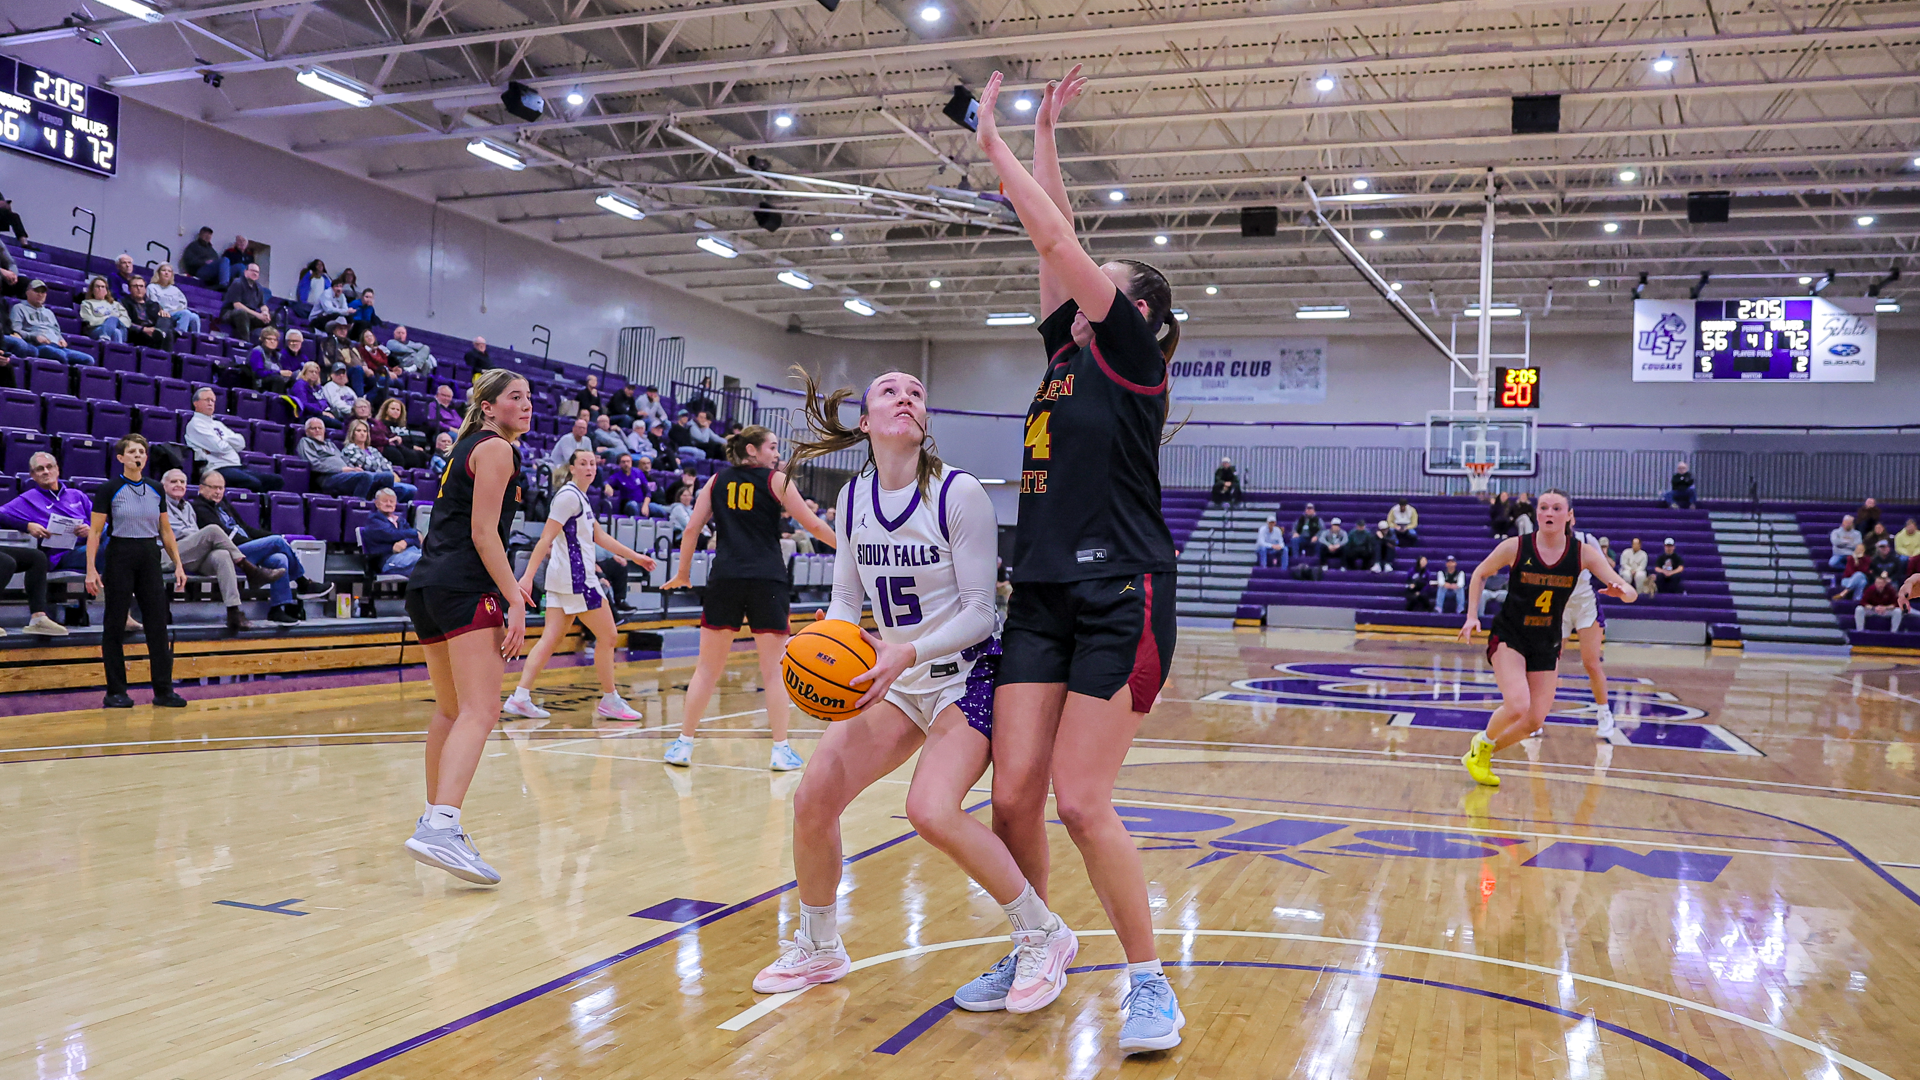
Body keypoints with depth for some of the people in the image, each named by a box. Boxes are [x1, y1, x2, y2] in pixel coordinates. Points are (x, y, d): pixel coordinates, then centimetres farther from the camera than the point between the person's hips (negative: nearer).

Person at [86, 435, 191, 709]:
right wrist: (91, 569, -13)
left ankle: (163, 691, 4)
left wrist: (178, 564, 7)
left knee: (158, 624, 0)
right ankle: (116, 692, 9)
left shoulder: (156, 490, 8)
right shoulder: (109, 490, -4)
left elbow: (165, 530, 13)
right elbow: (94, 532, -5)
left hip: (150, 558, 4)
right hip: (120, 558, -4)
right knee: (115, 625, 1)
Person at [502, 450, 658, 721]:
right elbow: (546, 538, -18)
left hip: (564, 577, 9)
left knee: (552, 638, 6)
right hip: (574, 578, -9)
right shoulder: (569, 496, -12)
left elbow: (599, 536, 24)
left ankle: (520, 697, 2)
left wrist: (634, 556, 26)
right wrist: (528, 576, -23)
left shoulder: (580, 497, 17)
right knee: (607, 635, 1)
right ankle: (609, 701, 11)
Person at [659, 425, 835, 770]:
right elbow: (813, 525, 5)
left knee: (707, 668, 9)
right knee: (774, 670, 4)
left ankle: (683, 744, 11)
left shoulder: (717, 480, 13)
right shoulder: (777, 480, 5)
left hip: (724, 580, 3)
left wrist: (683, 573, 19)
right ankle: (781, 750, 4)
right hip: (767, 580, -2)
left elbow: (692, 528, 9)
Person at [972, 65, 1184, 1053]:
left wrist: (994, 146, 2)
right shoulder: (1067, 351, 16)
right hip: (1042, 594, 7)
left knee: (1081, 803, -10)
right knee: (1013, 792, 2)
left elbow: (1056, 239, -5)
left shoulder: (1131, 357, -2)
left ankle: (1149, 982, 6)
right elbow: (1054, 240, 19)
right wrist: (1042, 134, 25)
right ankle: (1036, 945, 23)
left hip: (1119, 598, -7)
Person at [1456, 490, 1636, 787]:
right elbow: (1480, 574, 4)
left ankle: (1485, 752, 28)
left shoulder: (1583, 553, -9)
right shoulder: (1515, 547, -14)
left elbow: (1630, 593, -13)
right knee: (1517, 706, -24)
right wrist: (1472, 616, -4)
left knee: (1535, 721, 3)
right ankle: (1482, 742, 6)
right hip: (1508, 636, -3)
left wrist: (1622, 592, -36)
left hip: (1547, 642, 4)